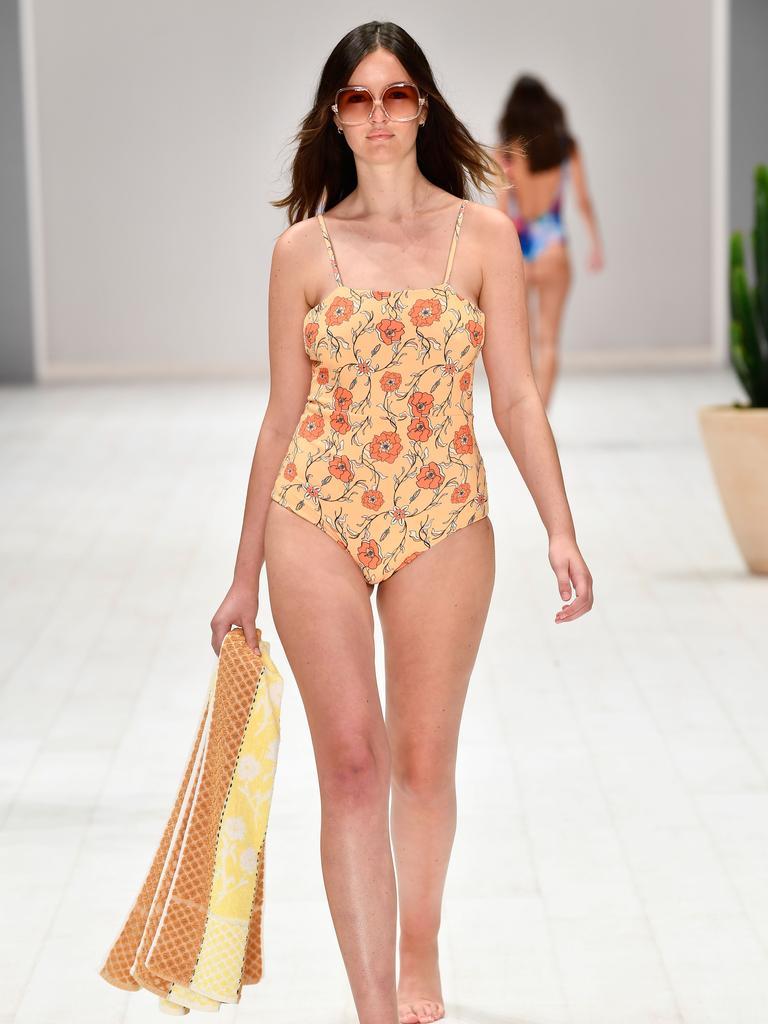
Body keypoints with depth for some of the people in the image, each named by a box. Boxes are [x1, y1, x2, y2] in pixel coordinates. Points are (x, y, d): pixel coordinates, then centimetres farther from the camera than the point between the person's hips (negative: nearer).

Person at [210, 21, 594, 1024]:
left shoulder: (483, 235, 3)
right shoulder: (304, 249, 4)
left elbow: (516, 395, 2)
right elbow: (282, 417, 8)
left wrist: (561, 529, -8)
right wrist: (246, 575, 9)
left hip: (443, 519, 0)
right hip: (316, 517, 0)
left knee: (424, 761, 8)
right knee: (350, 762, -5)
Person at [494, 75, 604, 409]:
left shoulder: (506, 151, -4)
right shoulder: (566, 146, 1)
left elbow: (502, 208, -8)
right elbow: (584, 200, 2)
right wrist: (596, 245, 10)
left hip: (518, 245, 0)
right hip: (553, 244, 0)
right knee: (548, 340, 3)